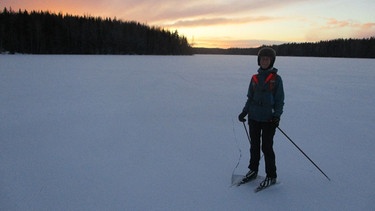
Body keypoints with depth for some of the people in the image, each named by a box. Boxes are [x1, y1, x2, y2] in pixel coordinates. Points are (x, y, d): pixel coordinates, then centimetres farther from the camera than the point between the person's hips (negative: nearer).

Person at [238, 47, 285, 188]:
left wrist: (277, 115, -16)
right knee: (254, 146, 14)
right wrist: (244, 112, 2)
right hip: (254, 118, 4)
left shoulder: (276, 79, -3)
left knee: (267, 147, 0)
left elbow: (280, 100, -2)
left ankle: (271, 176, 15)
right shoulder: (255, 78, 8)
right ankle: (253, 171, 30)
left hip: (268, 119, -4)